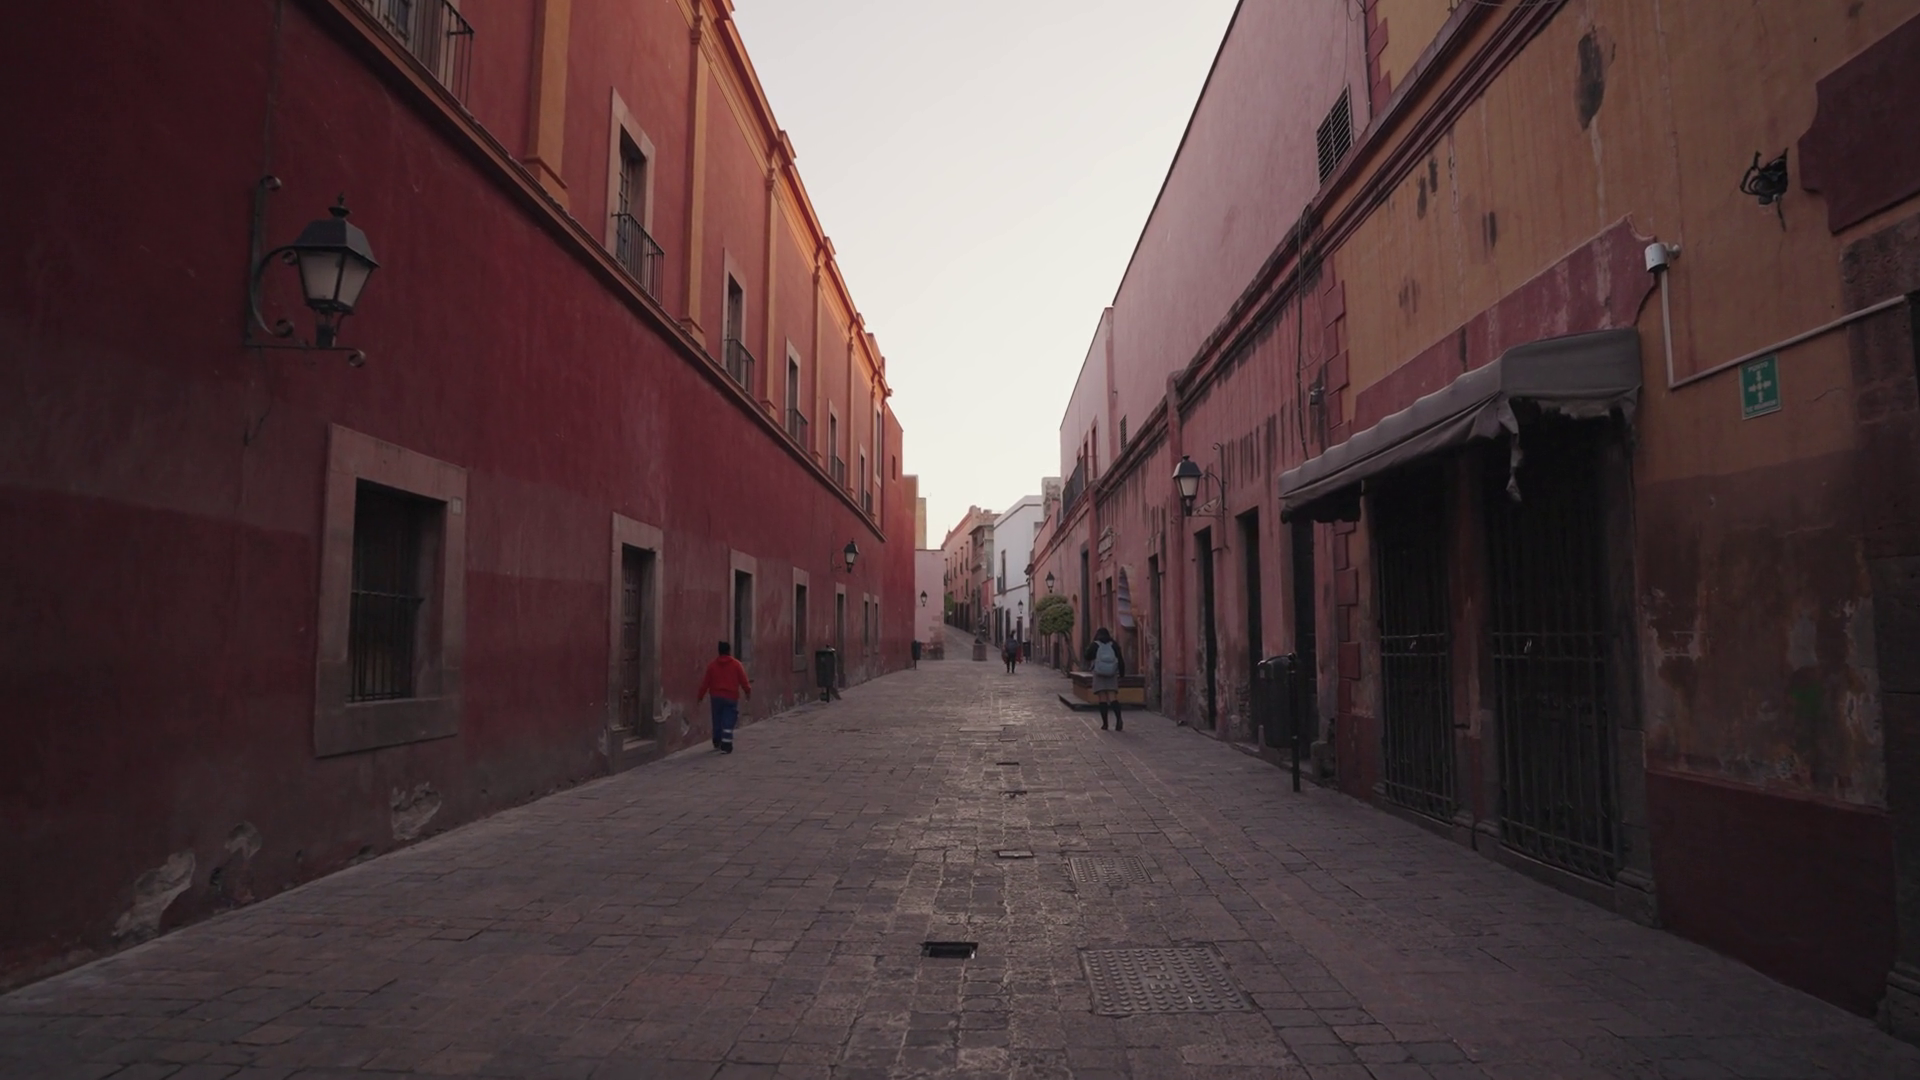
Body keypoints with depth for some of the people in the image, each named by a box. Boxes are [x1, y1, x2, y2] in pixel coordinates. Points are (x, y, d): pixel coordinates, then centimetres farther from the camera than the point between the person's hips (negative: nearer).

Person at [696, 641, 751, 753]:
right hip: (731, 697, -3)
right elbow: (743, 681, -2)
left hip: (716, 697, 3)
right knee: (728, 722, -4)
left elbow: (705, 683, 3)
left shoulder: (712, 665, 3)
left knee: (717, 721, 16)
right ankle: (726, 746, -12)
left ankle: (717, 743, 30)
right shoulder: (736, 664, -3)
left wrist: (699, 697, 11)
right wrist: (748, 691, 15)